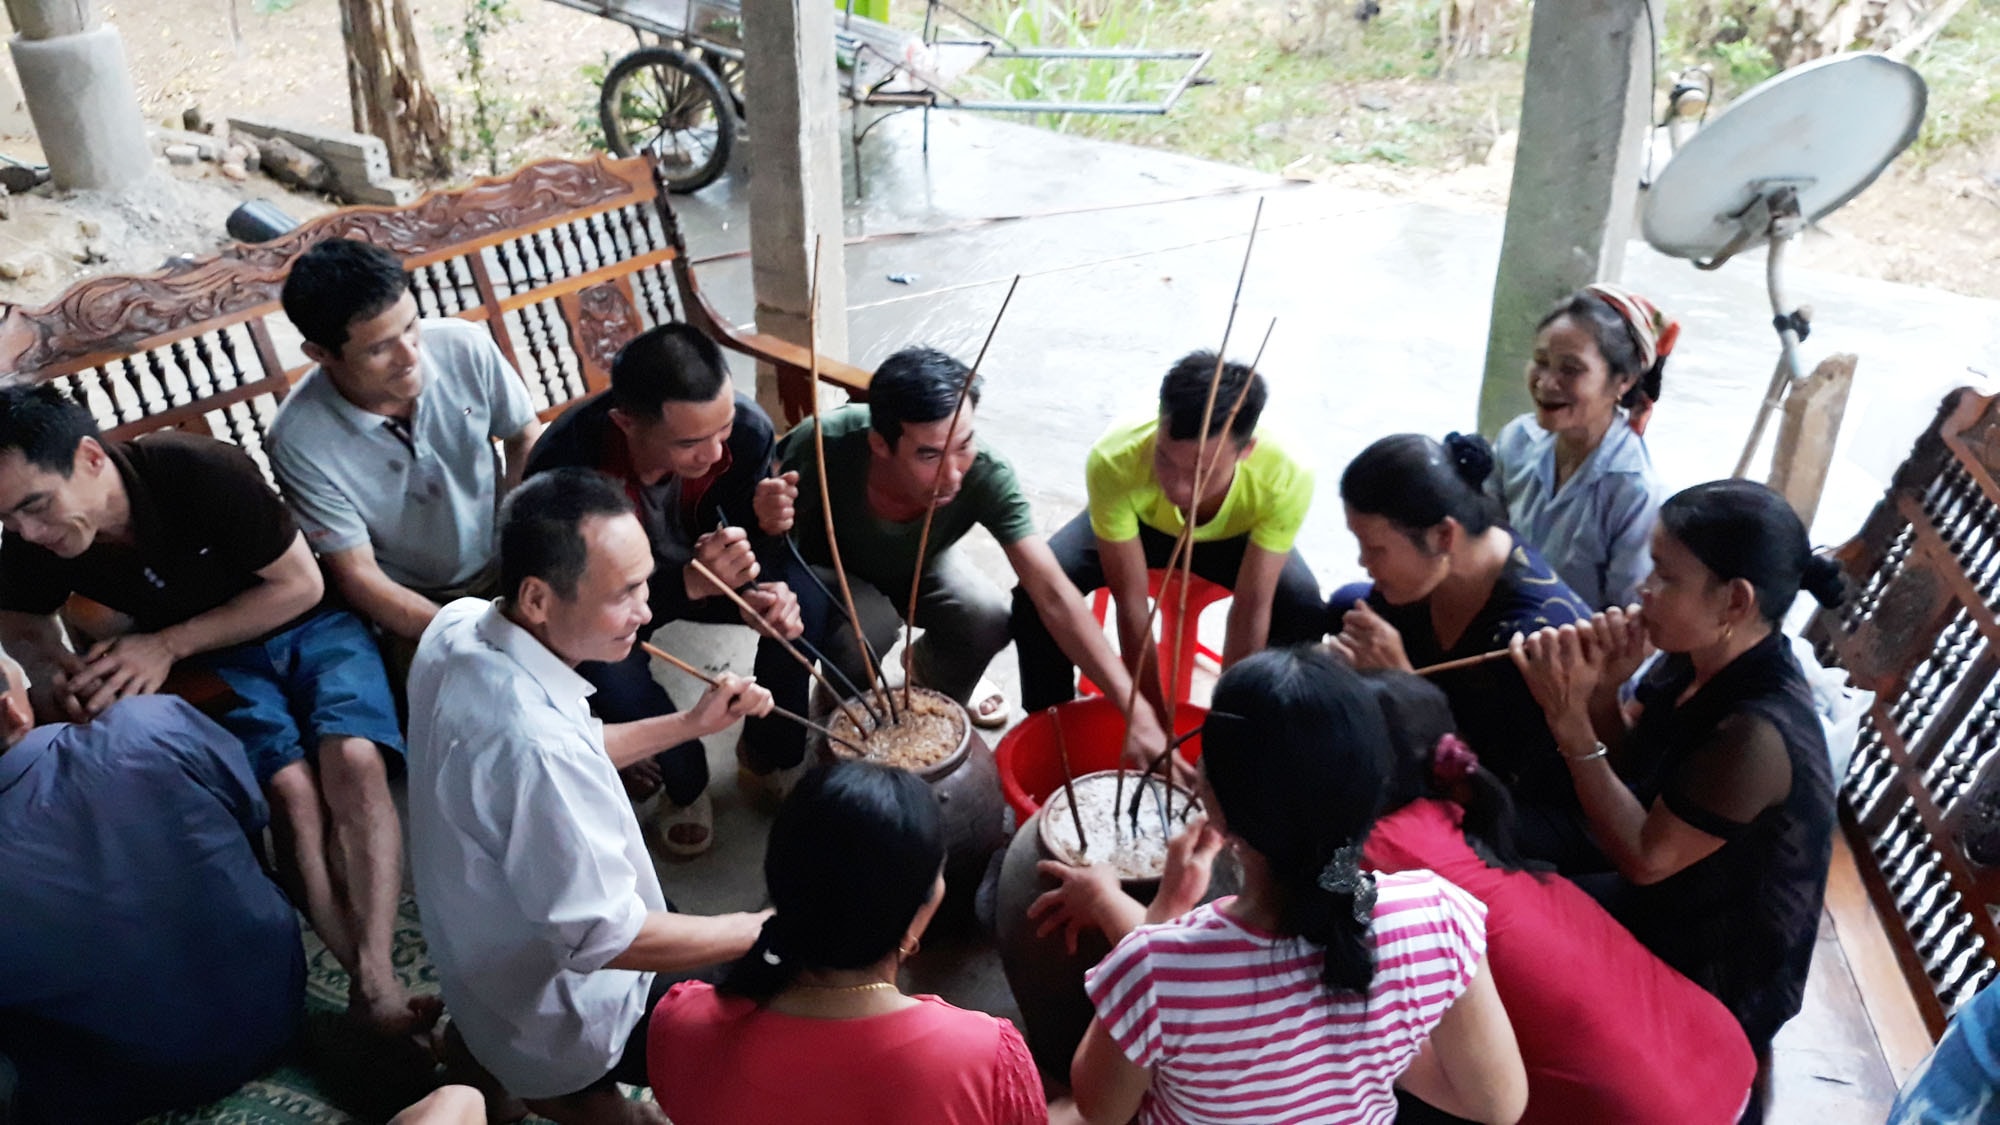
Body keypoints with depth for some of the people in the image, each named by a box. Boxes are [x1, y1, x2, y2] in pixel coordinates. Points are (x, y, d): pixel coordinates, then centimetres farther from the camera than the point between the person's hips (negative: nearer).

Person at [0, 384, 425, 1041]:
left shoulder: (201, 471, -27)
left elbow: (300, 584, -16)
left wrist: (167, 643, -22)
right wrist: (53, 668, -14)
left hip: (309, 626, -3)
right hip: (217, 660, 3)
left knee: (352, 761, -30)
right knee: (293, 788, -25)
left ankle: (375, 983, -36)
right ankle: (371, 990, -29)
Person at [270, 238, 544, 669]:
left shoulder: (466, 347, -16)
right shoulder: (300, 441, -22)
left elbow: (526, 439, 1)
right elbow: (359, 577, -14)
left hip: (504, 568, 3)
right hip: (413, 607, -3)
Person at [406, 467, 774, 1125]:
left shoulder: (457, 626, -11)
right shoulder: (532, 744, -39)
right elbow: (606, 939, -32)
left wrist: (688, 724, 1)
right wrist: (773, 929, -23)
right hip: (561, 1019, -8)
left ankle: (484, 1044, 22)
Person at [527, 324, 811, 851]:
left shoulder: (746, 428, -28)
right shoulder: (564, 466, -37)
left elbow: (761, 535, -13)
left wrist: (767, 591, -38)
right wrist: (690, 583, -50)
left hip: (703, 565, 3)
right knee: (609, 671, -34)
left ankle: (773, 751, 3)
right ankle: (685, 782, 0)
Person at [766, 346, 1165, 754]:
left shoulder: (986, 475, -35)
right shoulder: (823, 445, -38)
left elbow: (1054, 595, -35)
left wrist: (1134, 708, -43)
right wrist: (769, 524, -48)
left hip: (919, 566, 2)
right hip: (831, 571, -2)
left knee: (987, 619, -26)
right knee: (870, 624, -33)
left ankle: (928, 668, 13)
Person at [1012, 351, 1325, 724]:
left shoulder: (1285, 478, -38)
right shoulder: (1114, 461, -41)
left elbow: (1251, 610, -31)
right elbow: (1131, 604, -32)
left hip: (1234, 537, 1)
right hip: (1136, 523, 0)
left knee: (1304, 610, -26)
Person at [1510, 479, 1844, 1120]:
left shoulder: (1757, 734, -33)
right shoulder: (1700, 661, -9)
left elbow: (1644, 856, -24)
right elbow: (1628, 777, 1)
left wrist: (1569, 720, -29)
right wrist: (1600, 691, -17)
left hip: (1709, 979, -7)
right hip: (1671, 918, 7)